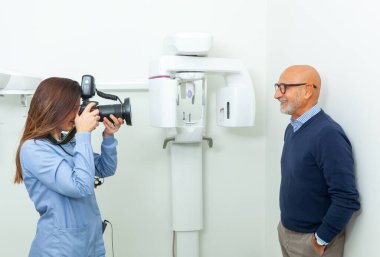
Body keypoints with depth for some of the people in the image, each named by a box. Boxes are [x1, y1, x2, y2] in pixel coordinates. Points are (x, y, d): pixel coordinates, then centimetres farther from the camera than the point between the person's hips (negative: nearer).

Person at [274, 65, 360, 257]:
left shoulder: (328, 134, -25)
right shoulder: (291, 129, 2)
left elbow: (347, 199, -26)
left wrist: (321, 240, -16)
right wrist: (285, 226, 11)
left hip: (310, 238, -7)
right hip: (285, 230, 7)